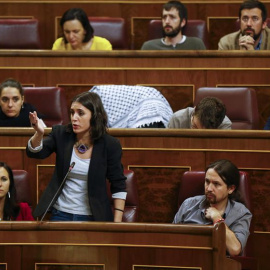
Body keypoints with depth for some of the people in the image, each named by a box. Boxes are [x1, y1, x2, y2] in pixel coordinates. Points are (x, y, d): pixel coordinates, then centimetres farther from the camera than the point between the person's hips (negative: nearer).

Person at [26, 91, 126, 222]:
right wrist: (39, 133, -39)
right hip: (61, 213, 2)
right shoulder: (61, 134, -5)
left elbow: (118, 186, -5)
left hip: (92, 216, -2)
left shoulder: (109, 145, -11)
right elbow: (34, 152, -17)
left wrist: (117, 221, -10)